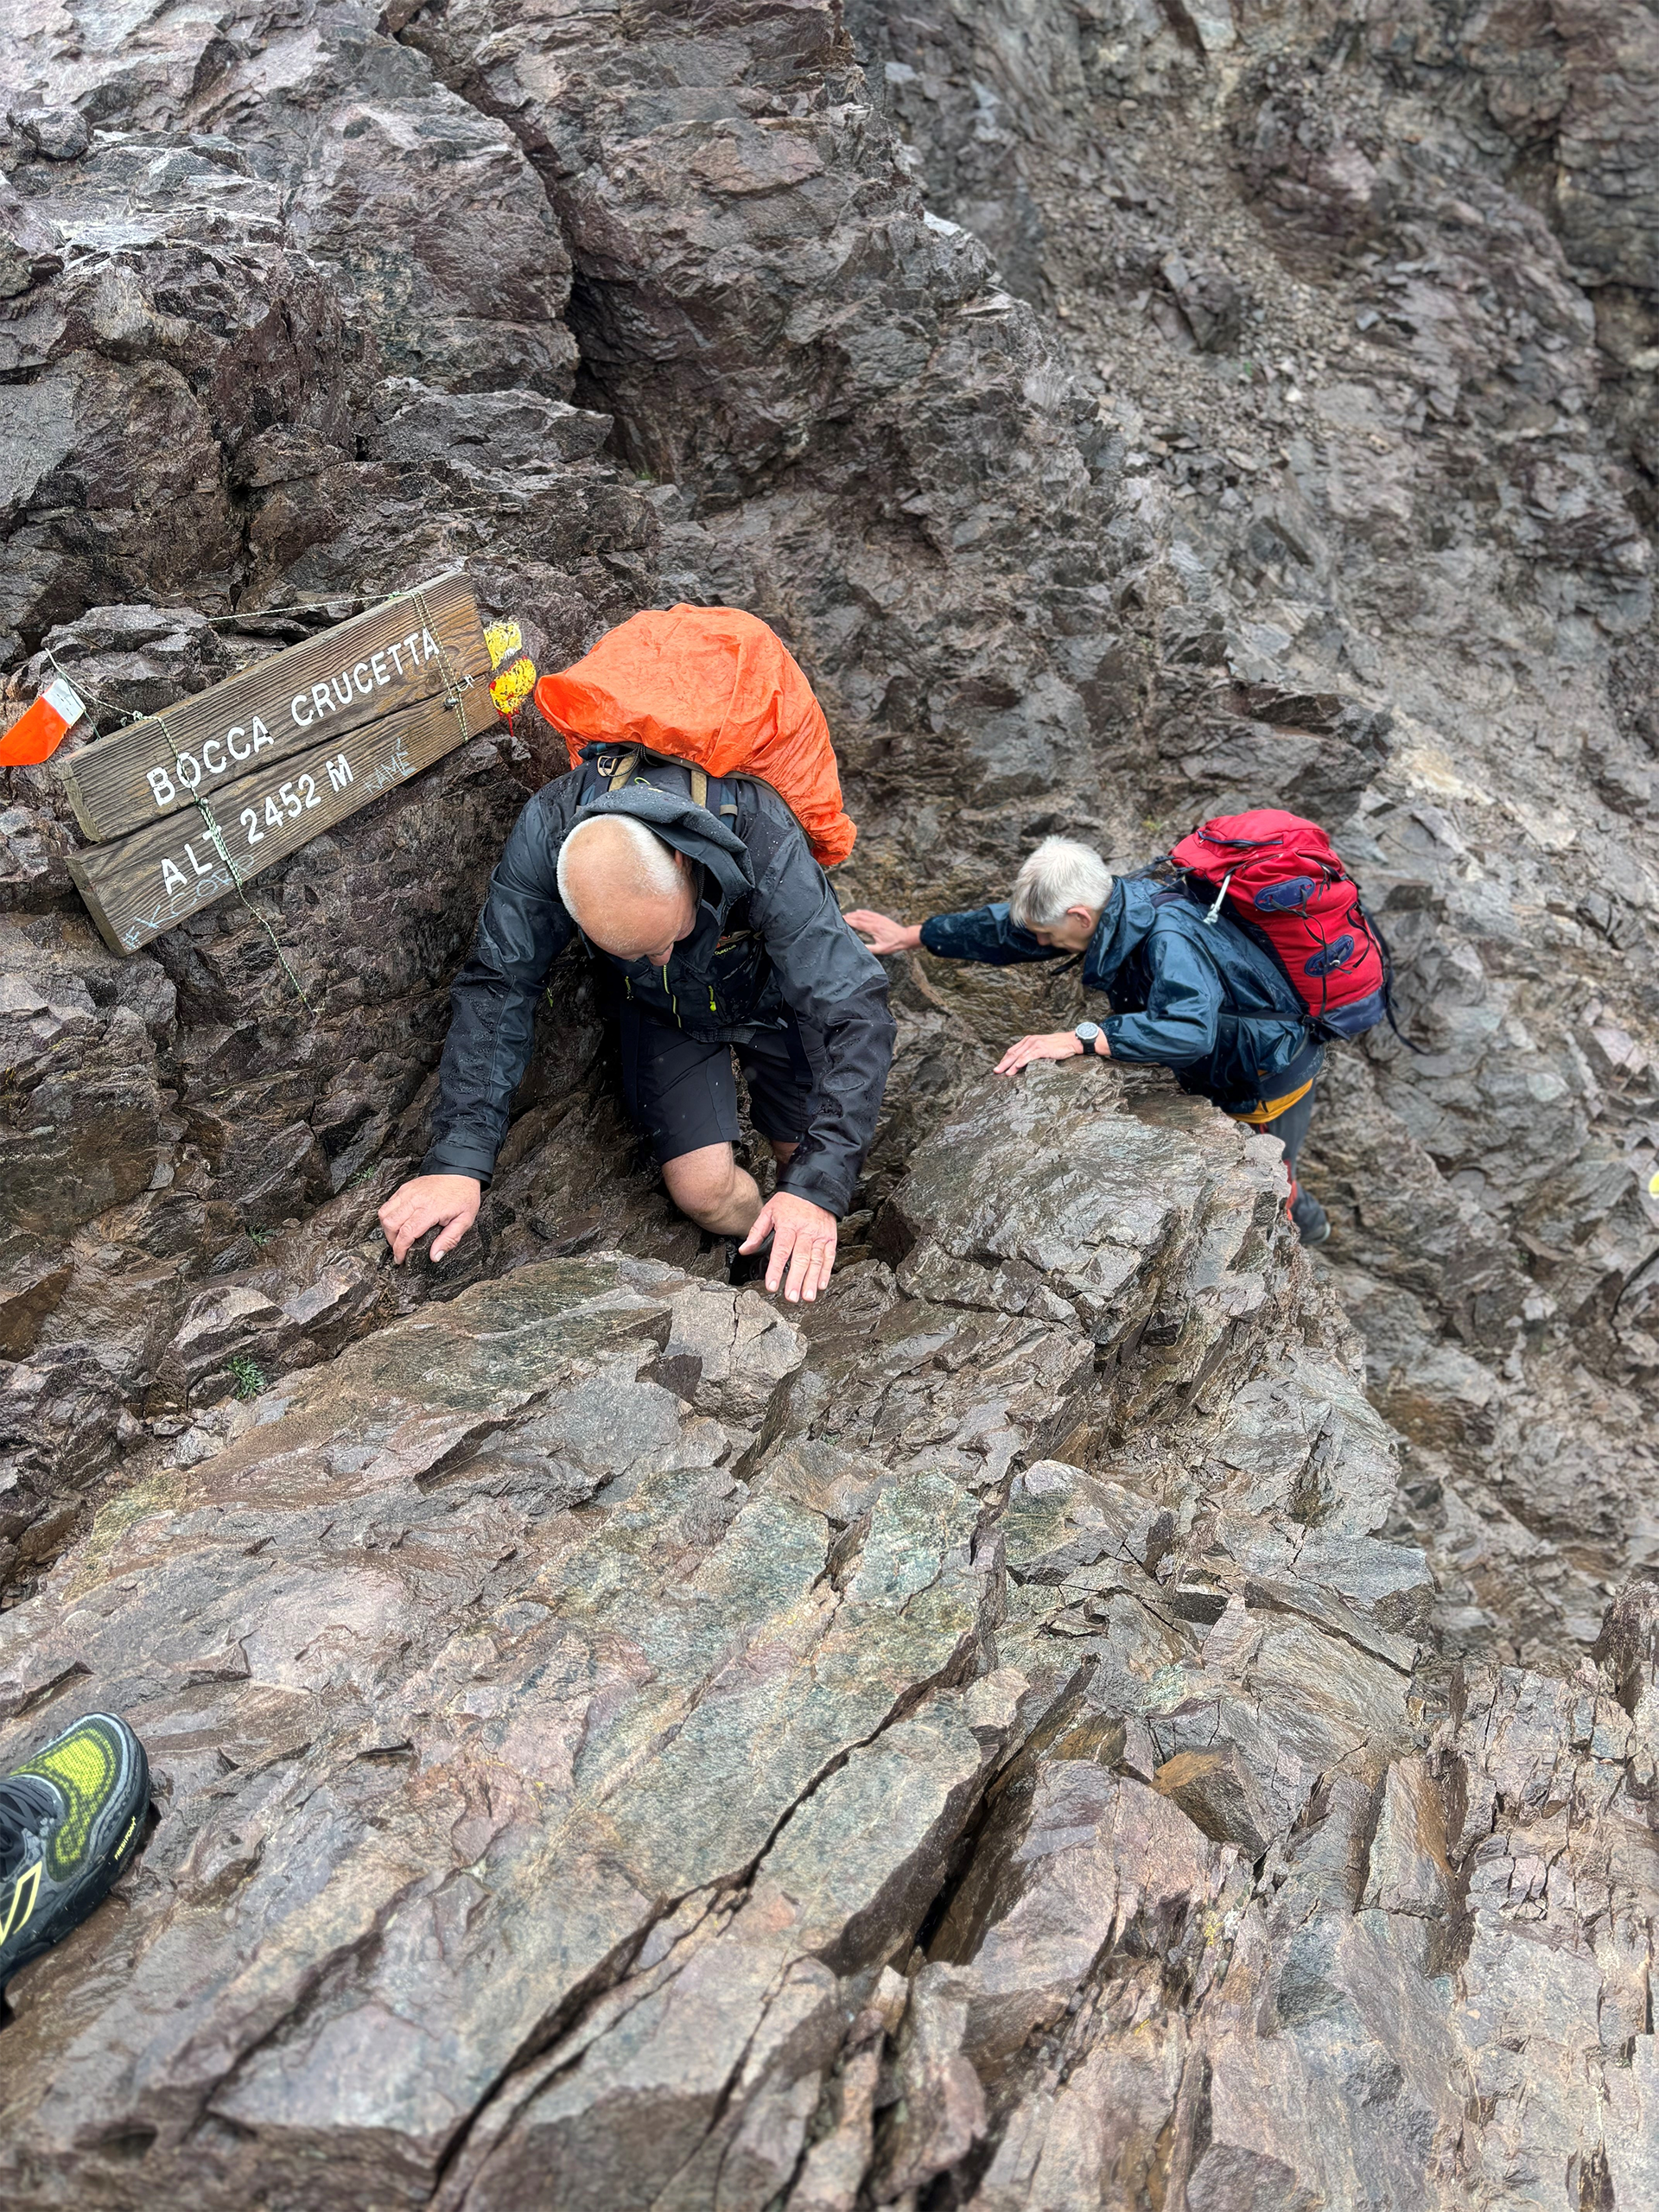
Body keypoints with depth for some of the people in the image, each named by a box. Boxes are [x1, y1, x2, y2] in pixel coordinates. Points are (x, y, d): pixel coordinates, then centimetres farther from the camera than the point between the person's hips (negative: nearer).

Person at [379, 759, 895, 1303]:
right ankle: (762, 1253, 24)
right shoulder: (548, 830, -36)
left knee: (806, 1161, 5)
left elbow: (854, 1012, -41)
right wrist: (457, 1161, -38)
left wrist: (817, 1185, -51)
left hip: (772, 993, -1)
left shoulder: (765, 845, -42)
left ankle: (798, 1260, 41)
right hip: (663, 1012, 1)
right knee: (702, 1188, -11)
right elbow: (497, 985, -29)